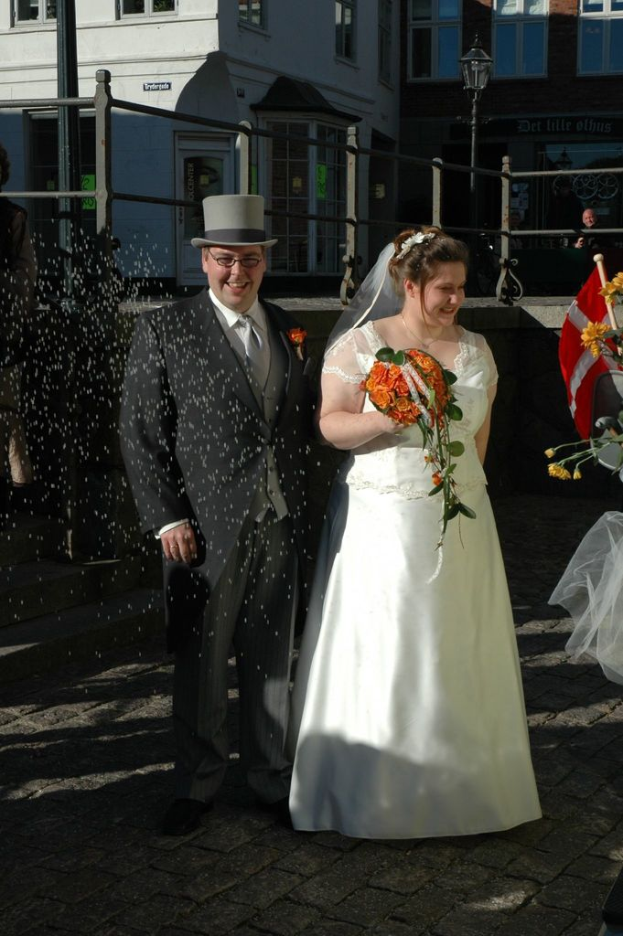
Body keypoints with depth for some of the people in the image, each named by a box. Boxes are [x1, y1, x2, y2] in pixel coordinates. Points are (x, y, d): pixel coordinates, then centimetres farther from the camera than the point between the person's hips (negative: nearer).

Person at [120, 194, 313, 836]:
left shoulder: (286, 330, 10)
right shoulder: (164, 331, -5)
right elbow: (141, 433, -6)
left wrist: (298, 503, 7)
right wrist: (167, 518, -12)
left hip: (279, 524, 4)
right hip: (205, 526, -4)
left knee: (270, 659, 14)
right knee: (200, 663, 8)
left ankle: (270, 778, 29)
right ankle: (197, 785, 25)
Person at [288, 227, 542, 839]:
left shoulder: (474, 349, 9)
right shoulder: (358, 344, -3)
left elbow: (480, 432, 16)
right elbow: (330, 425, -8)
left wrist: (461, 484, 13)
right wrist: (385, 419, -23)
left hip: (458, 524, 4)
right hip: (381, 523, -4)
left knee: (454, 651, 7)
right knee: (379, 654, 0)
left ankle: (457, 785, 21)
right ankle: (375, 794, 12)